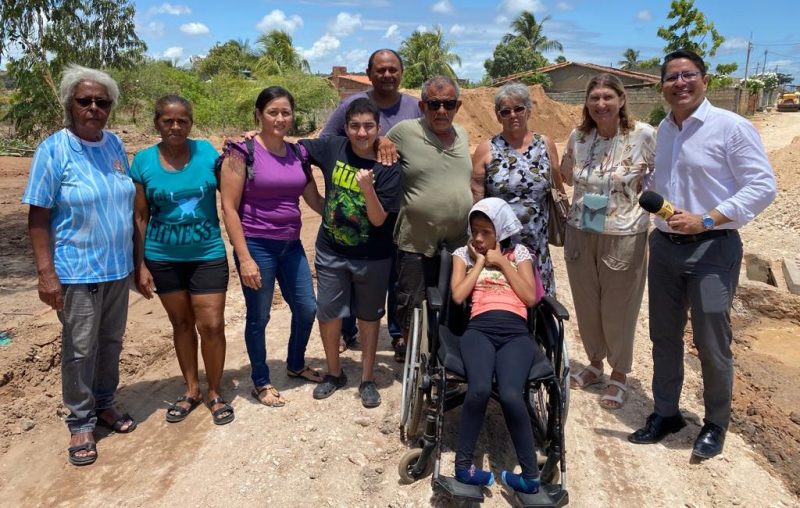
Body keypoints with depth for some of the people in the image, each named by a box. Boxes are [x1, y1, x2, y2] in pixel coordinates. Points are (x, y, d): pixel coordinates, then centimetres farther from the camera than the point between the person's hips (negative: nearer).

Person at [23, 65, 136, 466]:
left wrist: (137, 257, 13)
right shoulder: (54, 150, -10)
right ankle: (80, 422, 21)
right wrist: (46, 273, -17)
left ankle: (103, 404, 34)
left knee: (111, 341, 16)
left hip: (118, 267, 5)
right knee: (80, 349, 4)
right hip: (77, 271, -5)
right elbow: (38, 218, -11)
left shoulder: (115, 144, 4)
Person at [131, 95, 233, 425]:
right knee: (181, 324, 14)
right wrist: (140, 265, -2)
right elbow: (139, 217, -1)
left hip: (208, 255, -1)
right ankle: (191, 390, 31)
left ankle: (214, 393, 20)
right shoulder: (143, 161, -4)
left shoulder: (207, 152, -4)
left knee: (211, 326, -1)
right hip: (163, 259, 1)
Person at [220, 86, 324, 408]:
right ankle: (261, 382, 27)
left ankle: (295, 365, 40)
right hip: (257, 246, -6)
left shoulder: (298, 153, 6)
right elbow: (229, 208, -12)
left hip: (291, 245, 6)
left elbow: (314, 199, 12)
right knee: (258, 317, 7)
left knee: (307, 308, 15)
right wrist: (245, 258, -16)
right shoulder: (242, 151, -11)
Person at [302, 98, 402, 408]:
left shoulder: (388, 167, -14)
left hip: (372, 258, -2)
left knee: (368, 317, 13)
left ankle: (367, 380, 31)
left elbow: (379, 220, -17)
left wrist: (368, 189, -34)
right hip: (331, 252, 2)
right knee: (328, 314, 10)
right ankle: (334, 373, 34)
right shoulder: (333, 148, -7)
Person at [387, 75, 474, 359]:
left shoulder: (462, 134, 8)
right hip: (417, 240, -4)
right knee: (410, 302, 9)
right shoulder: (405, 131, -10)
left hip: (459, 240, 5)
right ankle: (406, 343, 33)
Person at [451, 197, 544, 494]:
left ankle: (531, 475, -14)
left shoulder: (519, 252, 20)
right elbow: (458, 295, 4)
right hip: (480, 330, 0)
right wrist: (480, 261, 9)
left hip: (516, 332, 0)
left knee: (511, 395, -29)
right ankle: (463, 464, -14)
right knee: (480, 389, -32)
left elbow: (530, 297, 8)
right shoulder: (464, 254, 20)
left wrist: (501, 262, 7)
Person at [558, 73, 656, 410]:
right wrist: (564, 162, -2)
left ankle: (619, 374, 30)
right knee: (586, 305, 16)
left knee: (618, 309, 8)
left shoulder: (644, 135, -10)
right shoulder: (578, 136, 2)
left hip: (624, 236, -4)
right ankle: (595, 363, 39)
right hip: (580, 232, 4)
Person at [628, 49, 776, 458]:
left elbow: (763, 186, -14)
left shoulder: (731, 127, -10)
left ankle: (715, 424, 22)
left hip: (712, 248, -6)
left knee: (711, 344, 1)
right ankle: (666, 413, 30)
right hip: (665, 245, 6)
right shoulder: (664, 129, 11)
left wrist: (707, 219, -21)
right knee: (664, 336, 13)